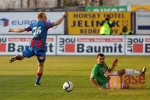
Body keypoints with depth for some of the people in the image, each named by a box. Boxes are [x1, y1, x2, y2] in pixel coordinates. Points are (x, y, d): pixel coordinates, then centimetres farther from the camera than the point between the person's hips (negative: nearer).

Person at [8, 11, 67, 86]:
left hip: (32, 46, 4)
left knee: (21, 56, 19)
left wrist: (12, 30, 33)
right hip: (40, 48, -4)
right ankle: (37, 82, 5)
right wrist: (63, 16, 4)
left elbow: (22, 29, 19)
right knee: (41, 65, 7)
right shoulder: (45, 24, -2)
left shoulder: (33, 25, 12)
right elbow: (56, 23, -6)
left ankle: (15, 57, -18)